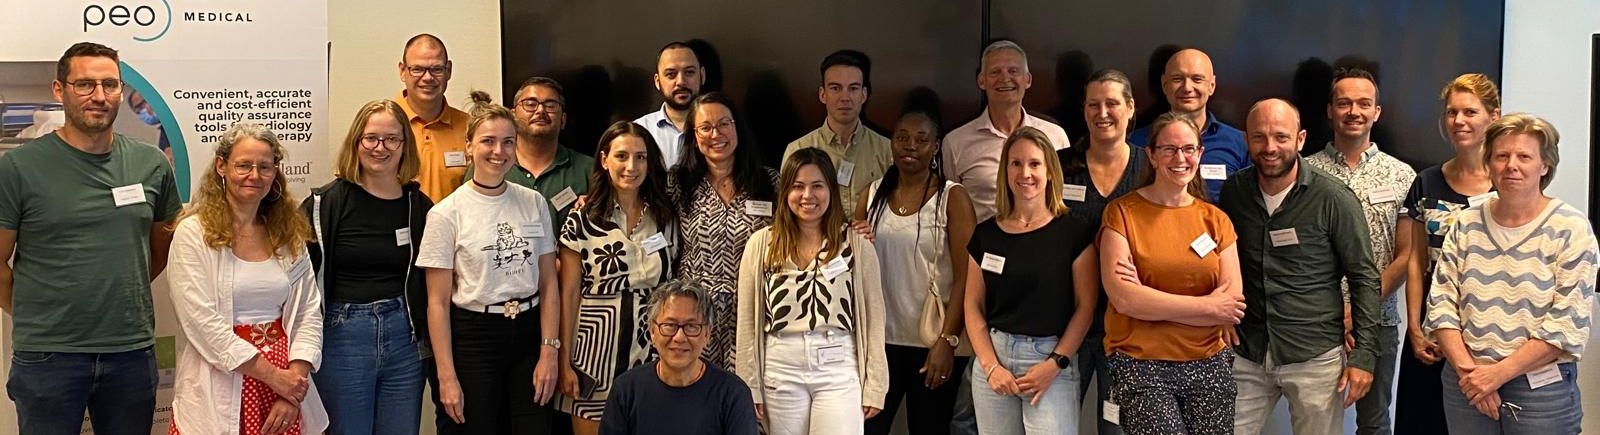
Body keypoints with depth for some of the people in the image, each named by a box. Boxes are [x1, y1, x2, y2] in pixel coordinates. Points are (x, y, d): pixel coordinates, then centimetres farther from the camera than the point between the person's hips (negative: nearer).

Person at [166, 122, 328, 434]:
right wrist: (274, 376, -15)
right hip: (220, 390, -4)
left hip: (287, 381, 4)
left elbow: (309, 313, 3)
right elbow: (202, 323, -14)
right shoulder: (194, 233, -6)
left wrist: (294, 379, -11)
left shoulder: (289, 235, 8)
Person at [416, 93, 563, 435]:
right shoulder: (446, 214, -6)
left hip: (528, 332, 3)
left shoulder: (535, 204, 3)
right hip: (473, 337, -2)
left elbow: (548, 285, 6)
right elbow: (438, 302, -5)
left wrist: (549, 351, -2)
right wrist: (446, 376, -9)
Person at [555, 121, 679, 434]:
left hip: (650, 352, 3)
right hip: (596, 352, -2)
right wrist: (565, 363, -6)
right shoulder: (582, 221, -4)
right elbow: (569, 295, -3)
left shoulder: (666, 219, 5)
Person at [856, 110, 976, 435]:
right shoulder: (873, 195, 8)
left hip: (933, 343, -3)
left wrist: (947, 341, -14)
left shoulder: (952, 198, -3)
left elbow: (964, 277, -9)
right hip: (880, 338, 3)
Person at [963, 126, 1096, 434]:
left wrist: (1055, 363, -11)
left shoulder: (1074, 231, -2)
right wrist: (990, 365, -5)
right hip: (994, 358, 3)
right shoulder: (986, 234, 7)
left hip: (1050, 358, -3)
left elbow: (1086, 306, -3)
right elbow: (973, 307, 7)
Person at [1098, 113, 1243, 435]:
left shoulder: (1216, 220, 9)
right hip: (1141, 366, -3)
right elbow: (1123, 298, -12)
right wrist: (1207, 306, -7)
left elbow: (1233, 305, 0)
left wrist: (1149, 299, -10)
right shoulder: (1122, 212, -1)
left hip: (1210, 366, 4)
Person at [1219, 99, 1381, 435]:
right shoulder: (1233, 191, 2)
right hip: (1246, 355, 3)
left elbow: (1364, 278, -5)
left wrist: (1363, 354, -8)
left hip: (1317, 357, -3)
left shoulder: (1333, 198, -9)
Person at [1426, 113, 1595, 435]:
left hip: (1542, 388, -3)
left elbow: (1569, 323, -11)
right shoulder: (1467, 224, 4)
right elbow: (1441, 303, 2)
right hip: (1466, 386, 3)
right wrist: (1466, 370, -10)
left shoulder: (1570, 227, -5)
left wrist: (1498, 372, -14)